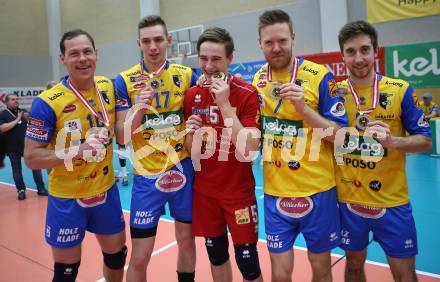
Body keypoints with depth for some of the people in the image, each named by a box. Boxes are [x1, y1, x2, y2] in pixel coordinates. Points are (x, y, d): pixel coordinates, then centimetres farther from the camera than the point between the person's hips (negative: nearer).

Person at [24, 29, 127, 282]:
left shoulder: (109, 87, -3)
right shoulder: (48, 102, -18)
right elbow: (31, 157, -16)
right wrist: (78, 152, -28)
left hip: (106, 190, 4)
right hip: (67, 198, -4)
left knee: (117, 255, 20)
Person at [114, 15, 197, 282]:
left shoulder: (187, 75, 0)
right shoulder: (125, 80, -4)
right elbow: (121, 137, -5)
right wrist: (137, 109, -22)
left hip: (182, 169, 2)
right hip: (147, 175, -1)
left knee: (187, 240, 17)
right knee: (140, 257, 2)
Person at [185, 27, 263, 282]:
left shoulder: (247, 94, -13)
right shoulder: (192, 95, 1)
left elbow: (250, 148, -23)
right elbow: (190, 149, 8)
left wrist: (225, 104, -26)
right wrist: (190, 134, -14)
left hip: (239, 191, -4)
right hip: (204, 190, 4)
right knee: (216, 255, 18)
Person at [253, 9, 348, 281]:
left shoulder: (319, 75, -9)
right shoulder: (257, 80, 2)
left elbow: (341, 135, -9)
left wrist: (303, 108, -22)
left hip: (316, 191, -2)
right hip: (275, 193, 2)